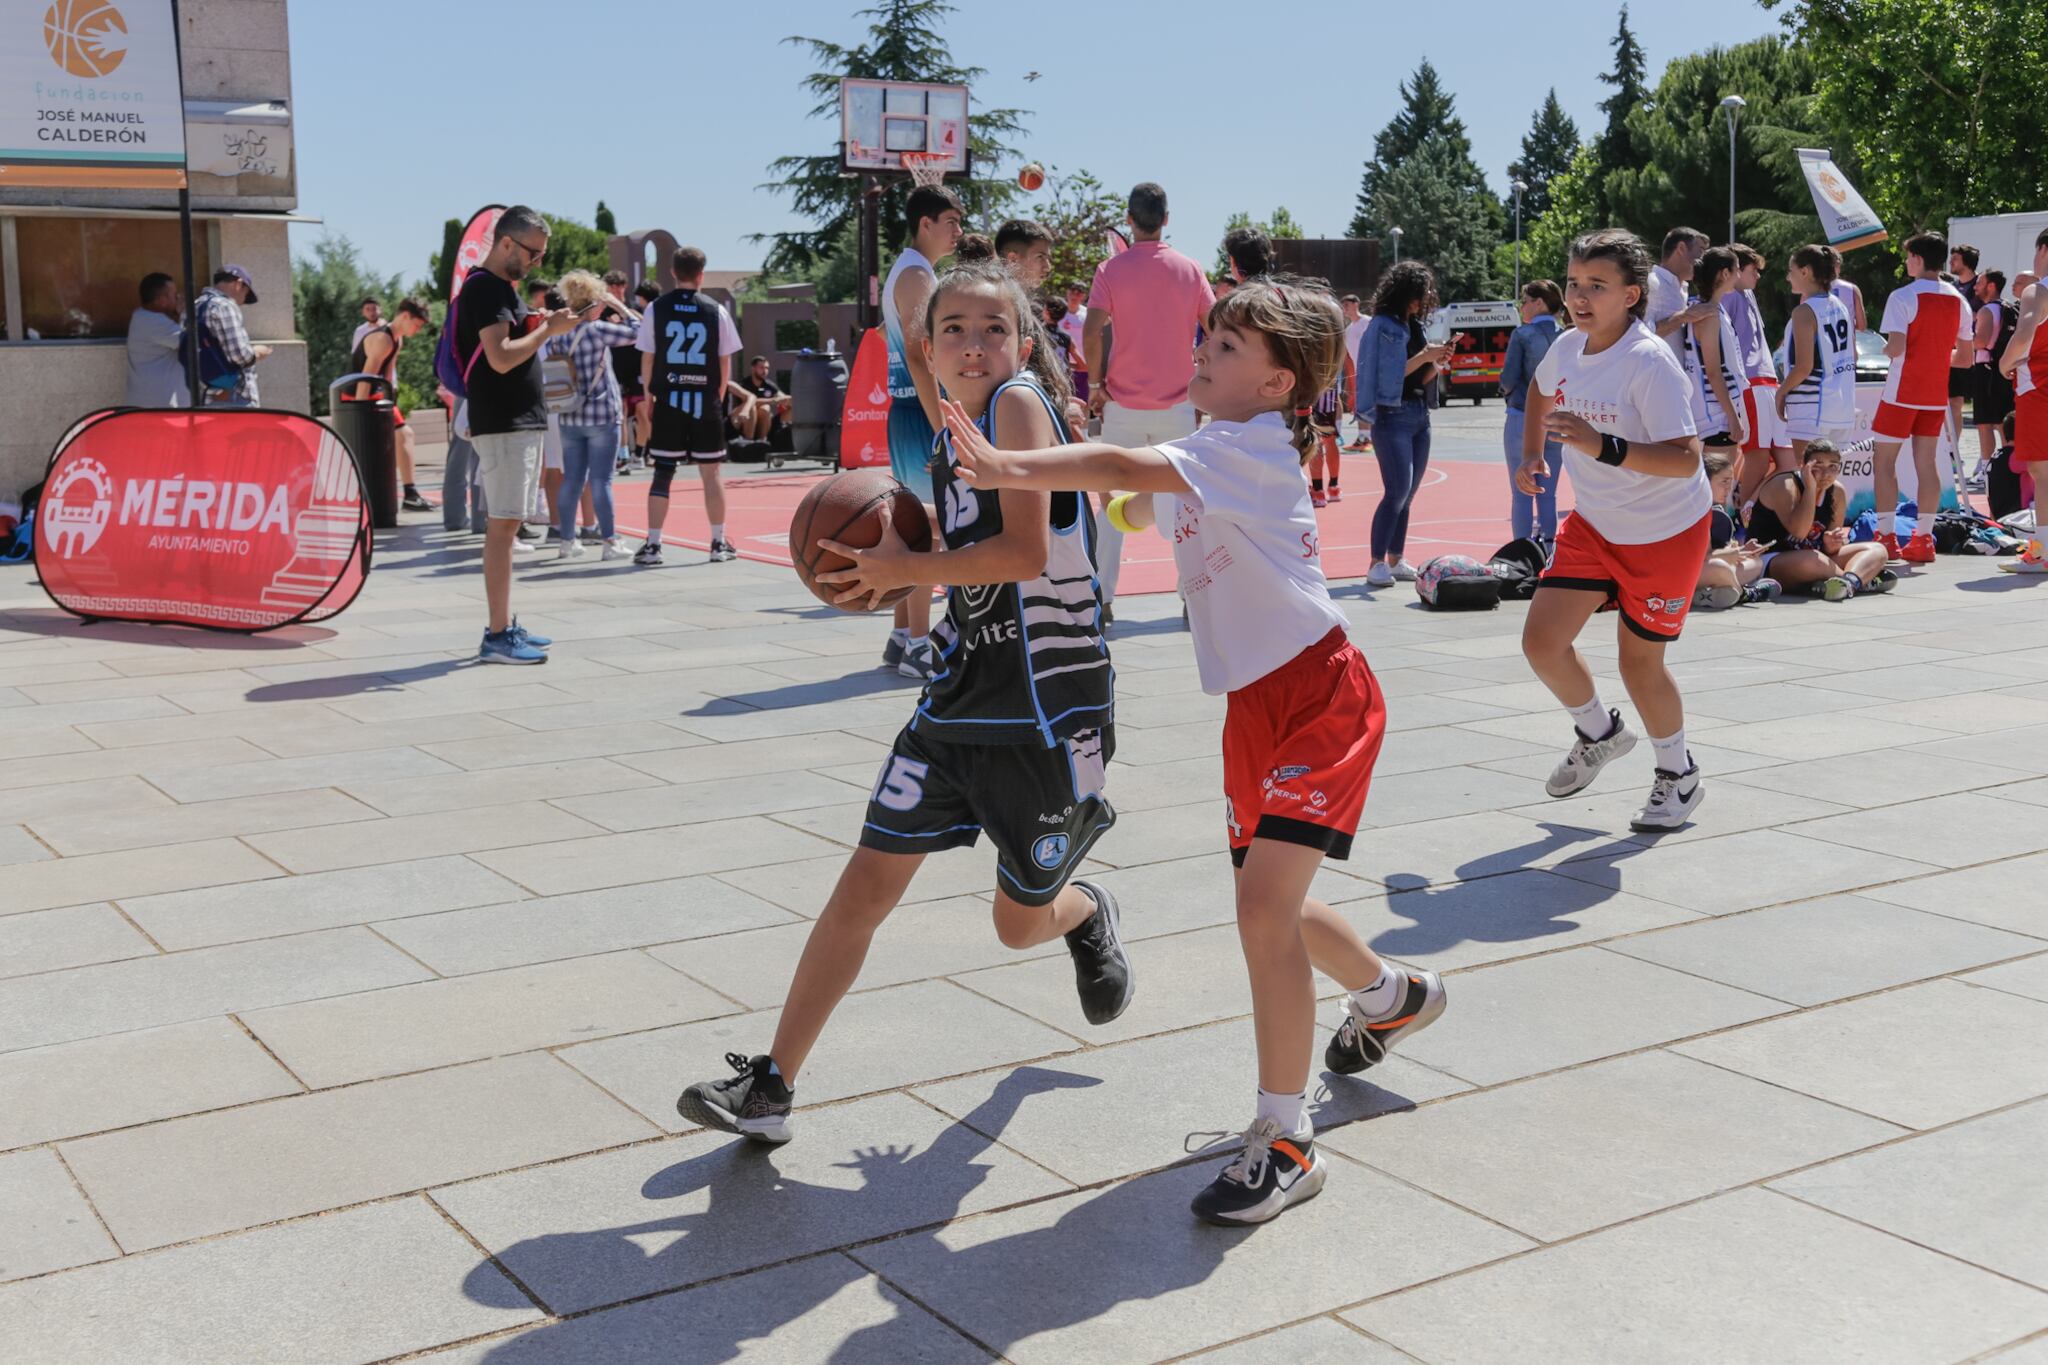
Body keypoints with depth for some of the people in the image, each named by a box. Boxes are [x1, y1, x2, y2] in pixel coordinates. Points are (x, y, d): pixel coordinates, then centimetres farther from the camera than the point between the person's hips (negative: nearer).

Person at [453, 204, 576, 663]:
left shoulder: (501, 287, 19)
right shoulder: (486, 287, -13)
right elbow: (501, 358, -22)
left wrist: (539, 327, 11)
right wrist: (547, 329, -14)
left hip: (522, 421, 11)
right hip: (503, 424, -11)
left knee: (504, 525, 12)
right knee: (502, 524, -11)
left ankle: (505, 626, 17)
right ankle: (497, 636, -12)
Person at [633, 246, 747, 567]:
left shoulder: (656, 309, 0)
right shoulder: (716, 311, 0)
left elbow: (647, 359, 2)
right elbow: (725, 361, 3)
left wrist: (648, 399, 10)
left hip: (668, 400, 0)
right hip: (706, 402, 0)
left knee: (663, 472, 4)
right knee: (712, 471, 8)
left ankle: (652, 546, 1)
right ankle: (719, 543, 13)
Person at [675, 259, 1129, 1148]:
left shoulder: (1021, 403, -14)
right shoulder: (954, 437, 9)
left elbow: (1027, 552, -25)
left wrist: (908, 568, -15)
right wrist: (899, 572, 4)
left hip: (1049, 708, -7)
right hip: (962, 696, 7)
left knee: (1021, 923, 10)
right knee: (865, 887, 2)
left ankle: (1090, 916, 47)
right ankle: (771, 1086, 7)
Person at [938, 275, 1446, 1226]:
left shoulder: (1256, 447, -18)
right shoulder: (1205, 460, 9)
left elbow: (1124, 470, -33)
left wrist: (1007, 468, -40)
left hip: (1320, 695, -9)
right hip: (1255, 704, 9)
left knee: (1263, 909, -17)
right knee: (1270, 906, 19)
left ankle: (1285, 1141, -6)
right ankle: (1392, 995, 49)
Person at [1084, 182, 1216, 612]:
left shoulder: (1112, 269, -4)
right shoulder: (1189, 269, 1)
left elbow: (1091, 334, -12)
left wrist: (1096, 385, 0)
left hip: (1123, 405, -1)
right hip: (1178, 405, 1)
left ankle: (1104, 597, 4)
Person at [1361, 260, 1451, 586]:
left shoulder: (1414, 325, 14)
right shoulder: (1383, 325, -8)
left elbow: (1421, 380, 17)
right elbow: (1390, 376, -13)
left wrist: (1437, 363, 0)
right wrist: (1424, 357, -15)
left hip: (1420, 415, 8)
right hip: (1392, 415, -8)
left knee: (1407, 494, 8)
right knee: (1397, 491, -14)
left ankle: (1395, 561, 13)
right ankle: (1377, 564, -12)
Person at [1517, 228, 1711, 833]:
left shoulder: (1650, 363, -25)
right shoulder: (1566, 348, -4)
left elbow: (1686, 459, -33)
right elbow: (1540, 391, 22)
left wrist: (1604, 447, -43)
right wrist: (1531, 455, 14)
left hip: (1665, 533, -6)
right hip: (1593, 524, 6)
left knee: (1639, 660, 3)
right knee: (1542, 640, -4)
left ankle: (1679, 777, 29)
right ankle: (1600, 735, 25)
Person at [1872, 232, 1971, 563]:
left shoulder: (1902, 297, -12)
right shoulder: (1957, 300, 7)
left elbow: (1896, 347, -21)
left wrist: (1884, 348, 1)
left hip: (1903, 392, -6)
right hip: (1937, 394, 6)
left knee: (1884, 461, 3)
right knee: (1926, 463, 7)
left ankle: (1887, 537, -1)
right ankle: (1923, 540, 6)